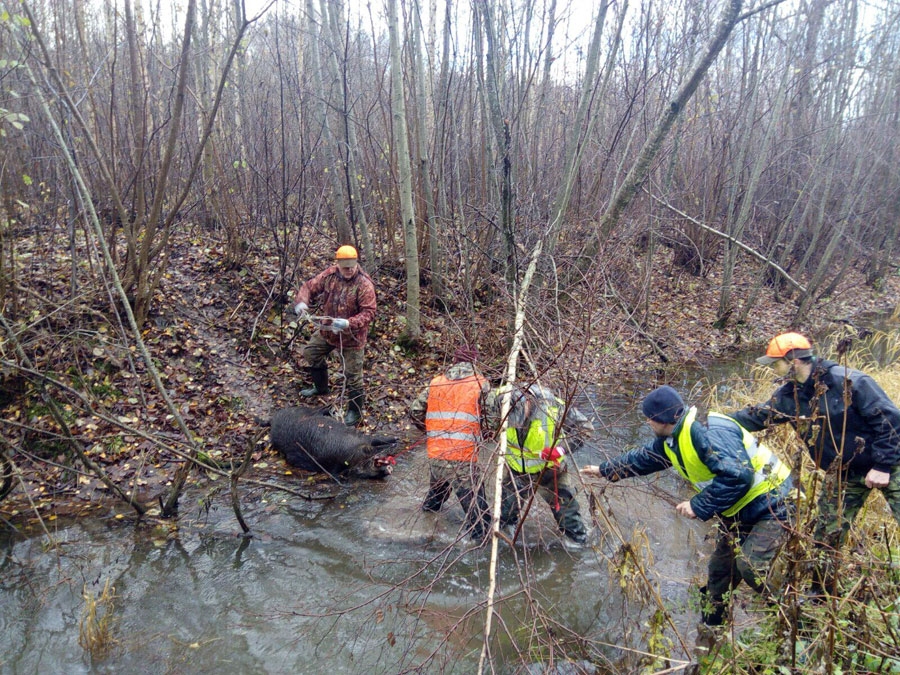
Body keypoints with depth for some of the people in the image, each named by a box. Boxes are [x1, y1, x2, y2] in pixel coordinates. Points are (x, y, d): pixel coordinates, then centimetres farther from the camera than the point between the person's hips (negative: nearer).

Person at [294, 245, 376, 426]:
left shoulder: (364, 284, -24)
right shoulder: (329, 275, -9)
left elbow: (369, 312, -26)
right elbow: (310, 287, -1)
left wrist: (349, 323, -39)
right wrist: (301, 302, -23)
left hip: (352, 335, -6)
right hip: (328, 330, 7)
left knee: (353, 375, -1)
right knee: (310, 353, 24)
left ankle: (356, 410, 18)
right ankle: (321, 387, 47)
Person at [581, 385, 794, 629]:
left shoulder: (708, 432, -30)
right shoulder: (670, 440, 2)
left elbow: (737, 477, -36)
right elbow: (641, 459, 19)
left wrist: (698, 506, -29)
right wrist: (604, 470, 26)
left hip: (770, 502, -10)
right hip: (738, 509, 10)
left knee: (751, 565, -21)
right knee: (720, 571, 15)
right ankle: (710, 626, 31)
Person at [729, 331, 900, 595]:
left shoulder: (847, 381, -24)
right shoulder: (788, 396, -4)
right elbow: (755, 416, 4)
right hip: (843, 474, 6)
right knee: (826, 535, 9)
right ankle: (820, 590, 26)